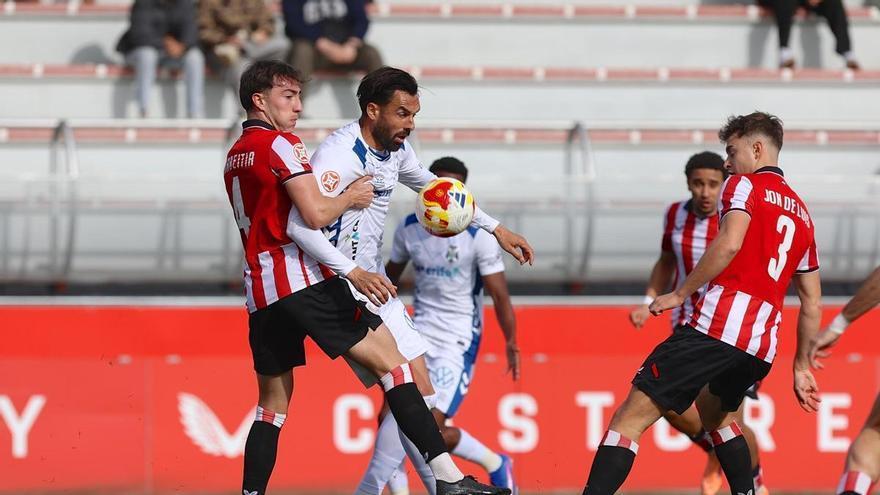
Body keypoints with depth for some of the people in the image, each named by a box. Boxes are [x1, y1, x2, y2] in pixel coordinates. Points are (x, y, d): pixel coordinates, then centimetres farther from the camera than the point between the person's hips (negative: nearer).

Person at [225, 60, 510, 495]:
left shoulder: (235, 157, 21)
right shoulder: (280, 144, -6)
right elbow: (314, 215, -16)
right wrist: (350, 197, 3)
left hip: (260, 292, 9)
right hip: (304, 280, -9)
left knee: (273, 403, 14)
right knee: (389, 361, -10)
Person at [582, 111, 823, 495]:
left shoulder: (744, 185, 4)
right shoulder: (801, 213, 24)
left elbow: (729, 245, -16)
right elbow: (812, 303, 25)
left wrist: (679, 294, -10)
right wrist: (802, 366, 31)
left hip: (716, 328, -8)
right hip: (763, 347, 8)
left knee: (629, 420, -9)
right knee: (715, 416, 35)